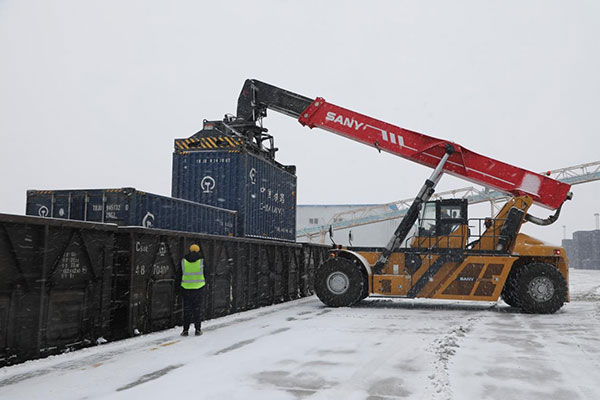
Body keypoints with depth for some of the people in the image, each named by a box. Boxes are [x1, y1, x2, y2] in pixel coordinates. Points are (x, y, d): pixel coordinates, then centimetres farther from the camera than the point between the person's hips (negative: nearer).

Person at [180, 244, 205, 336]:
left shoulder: (184, 261, -3)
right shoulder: (201, 261, -7)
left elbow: (182, 273, 5)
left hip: (186, 288, 1)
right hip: (198, 287, -1)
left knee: (187, 310, 9)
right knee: (197, 309, 8)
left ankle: (185, 330, 9)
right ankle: (198, 329, 10)